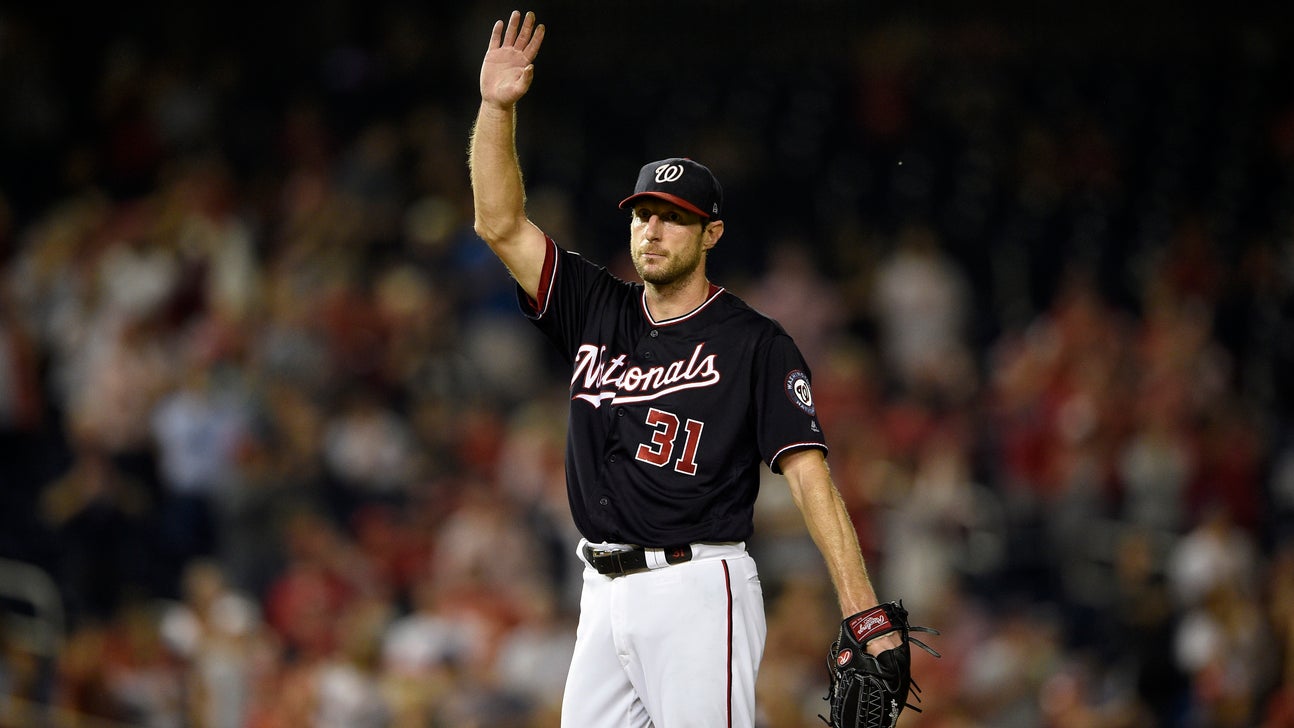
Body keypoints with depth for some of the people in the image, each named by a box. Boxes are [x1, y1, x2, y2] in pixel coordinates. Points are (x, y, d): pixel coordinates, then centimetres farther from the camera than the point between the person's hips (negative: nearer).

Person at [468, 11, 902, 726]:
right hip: (605, 595, 6)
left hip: (699, 593, -6)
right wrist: (497, 106, -7)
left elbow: (810, 476, -10)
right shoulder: (599, 311, 13)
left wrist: (864, 615, -19)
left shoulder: (755, 344, -3)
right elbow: (500, 224, 6)